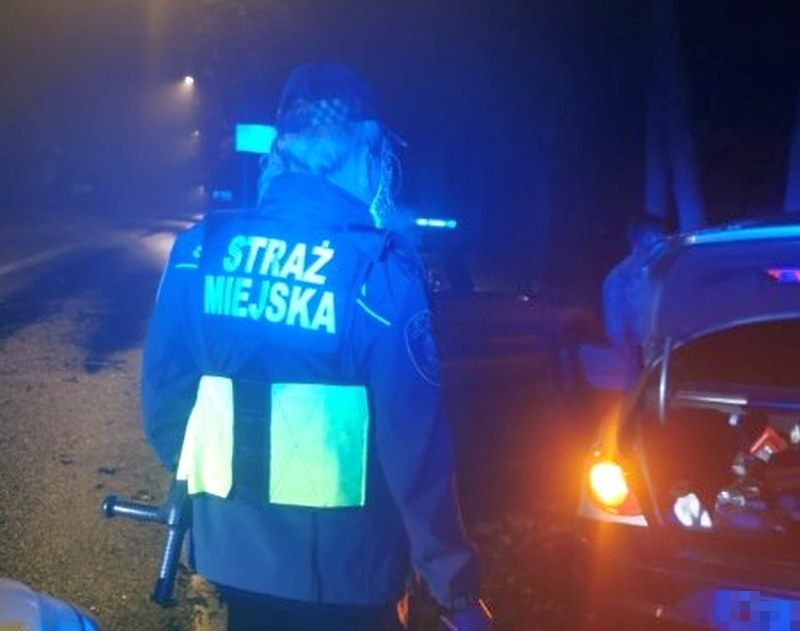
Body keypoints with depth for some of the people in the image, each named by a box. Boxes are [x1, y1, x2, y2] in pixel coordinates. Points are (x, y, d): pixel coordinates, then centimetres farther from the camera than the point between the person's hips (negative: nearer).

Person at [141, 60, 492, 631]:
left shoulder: (200, 250, -4)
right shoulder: (377, 267, -17)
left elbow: (164, 393, 2)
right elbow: (414, 443, -17)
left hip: (230, 552, 4)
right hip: (341, 568, -3)